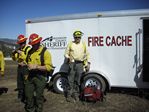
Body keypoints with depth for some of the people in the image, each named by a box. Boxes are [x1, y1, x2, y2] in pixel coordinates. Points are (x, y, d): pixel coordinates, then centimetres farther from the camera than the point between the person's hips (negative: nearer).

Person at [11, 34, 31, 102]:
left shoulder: (28, 49, -12)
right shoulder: (19, 49, 12)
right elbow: (15, 59, 17)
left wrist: (21, 53, -27)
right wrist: (13, 54, -1)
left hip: (26, 68, -8)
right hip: (19, 67, 8)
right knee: (19, 82, 17)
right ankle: (20, 95, 33)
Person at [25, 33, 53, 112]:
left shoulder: (45, 52, -13)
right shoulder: (30, 51, 9)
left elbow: (49, 67, -19)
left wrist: (36, 67, -25)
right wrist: (28, 65, 7)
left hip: (40, 77, -6)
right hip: (30, 76, 7)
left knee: (39, 96, 6)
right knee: (28, 94, 17)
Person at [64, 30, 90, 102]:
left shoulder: (83, 44, 10)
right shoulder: (70, 44, 3)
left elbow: (87, 54, 16)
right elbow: (66, 54, 7)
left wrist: (87, 64, 10)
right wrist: (68, 58, -12)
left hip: (80, 64, 2)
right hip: (72, 63, -2)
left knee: (77, 81, 10)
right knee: (71, 80, -3)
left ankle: (76, 94, 23)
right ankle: (69, 96, 6)